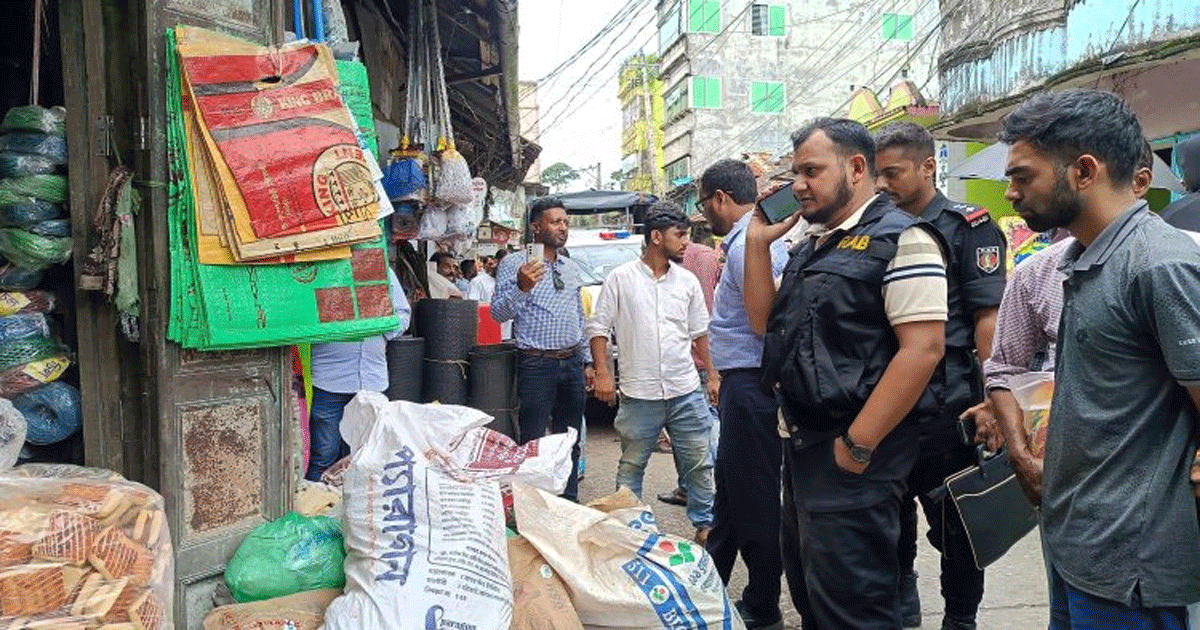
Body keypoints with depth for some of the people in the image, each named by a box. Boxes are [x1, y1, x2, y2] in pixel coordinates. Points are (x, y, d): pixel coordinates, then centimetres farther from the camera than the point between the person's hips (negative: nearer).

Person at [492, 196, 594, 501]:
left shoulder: (572, 268, 14)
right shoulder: (515, 263, -5)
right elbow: (498, 313, -12)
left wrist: (587, 361, 17)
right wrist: (522, 288, -29)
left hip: (572, 363, 6)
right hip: (537, 365, -6)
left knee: (570, 443, 13)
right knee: (533, 443, -2)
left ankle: (569, 504, 25)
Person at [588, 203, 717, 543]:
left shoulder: (688, 281, 9)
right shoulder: (620, 278, -2)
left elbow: (700, 333, 16)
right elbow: (598, 327, 0)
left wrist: (712, 375, 14)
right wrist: (602, 371, -9)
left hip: (686, 391, 3)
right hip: (638, 395, -3)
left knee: (699, 464, 9)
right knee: (630, 467, 9)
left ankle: (705, 524, 24)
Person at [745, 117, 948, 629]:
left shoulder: (900, 239, -14)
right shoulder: (810, 246, 14)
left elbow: (923, 348, -22)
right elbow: (765, 322, 16)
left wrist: (858, 445, -22)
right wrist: (758, 240, 6)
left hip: (851, 451, -9)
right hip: (802, 443, 9)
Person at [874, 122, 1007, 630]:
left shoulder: (967, 226, -5)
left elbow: (988, 316, -11)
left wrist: (989, 398, -16)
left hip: (944, 401, -6)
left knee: (954, 526, 7)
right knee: (890, 516, 17)